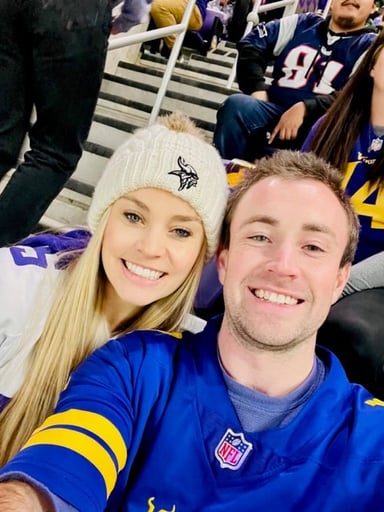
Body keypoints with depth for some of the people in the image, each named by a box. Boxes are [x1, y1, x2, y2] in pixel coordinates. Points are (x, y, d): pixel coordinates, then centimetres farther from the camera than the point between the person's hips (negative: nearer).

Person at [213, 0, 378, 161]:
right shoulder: (301, 24, 22)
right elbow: (251, 44, 18)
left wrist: (305, 109, -19)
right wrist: (257, 89, 0)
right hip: (274, 111, 3)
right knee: (237, 104, -27)